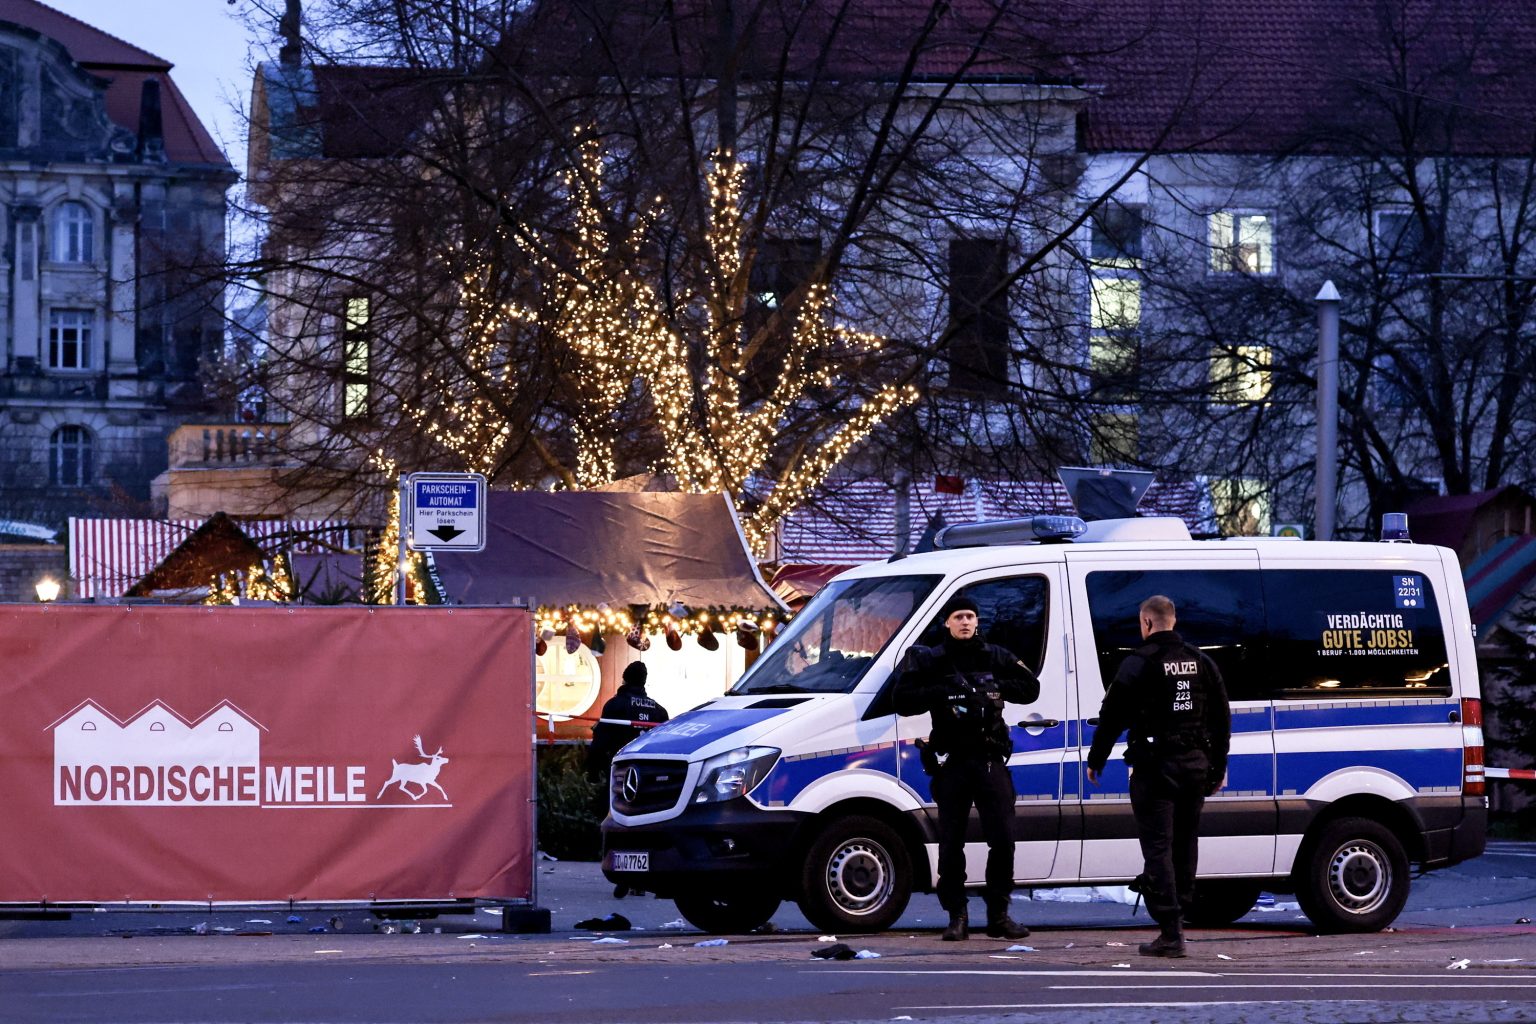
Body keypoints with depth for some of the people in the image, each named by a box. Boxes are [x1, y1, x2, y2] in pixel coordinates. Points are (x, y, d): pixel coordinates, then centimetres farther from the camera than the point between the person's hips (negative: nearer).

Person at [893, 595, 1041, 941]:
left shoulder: (995, 657, 11)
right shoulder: (930, 661, 5)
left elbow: (1030, 688, 9)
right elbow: (903, 701, -4)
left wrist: (997, 688, -7)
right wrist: (942, 693, -16)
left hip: (990, 761, 1)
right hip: (951, 763, -1)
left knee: (1002, 840, -3)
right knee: (951, 844, 0)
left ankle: (998, 915, 7)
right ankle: (957, 918, 7)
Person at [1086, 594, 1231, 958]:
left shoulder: (1139, 663, -8)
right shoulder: (1201, 662, 10)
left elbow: (1112, 716, -8)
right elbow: (1222, 717, 16)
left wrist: (1095, 760, 4)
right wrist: (1219, 765, 25)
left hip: (1156, 767, -6)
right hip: (1195, 764, 6)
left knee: (1157, 846, -6)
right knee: (1185, 843, 15)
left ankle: (1170, 932, -12)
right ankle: (1178, 913, 20)